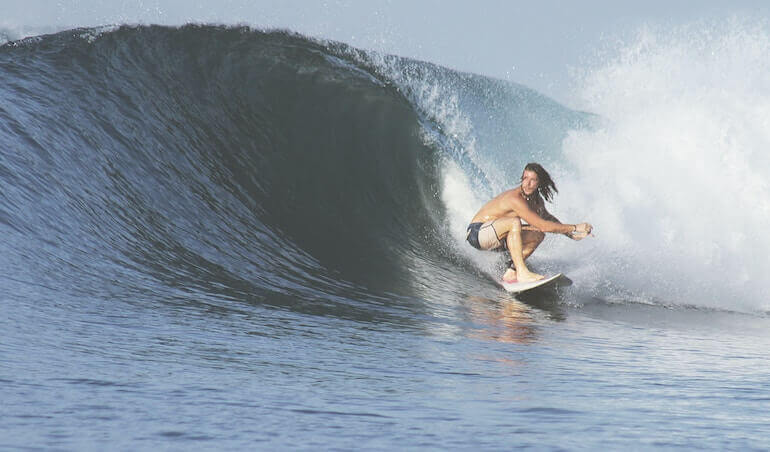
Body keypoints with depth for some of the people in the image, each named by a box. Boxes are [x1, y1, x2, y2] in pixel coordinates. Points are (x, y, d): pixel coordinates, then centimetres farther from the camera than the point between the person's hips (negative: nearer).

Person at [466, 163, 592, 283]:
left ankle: (511, 273, -3)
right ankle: (521, 272, -34)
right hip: (476, 233, -9)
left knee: (538, 235, 3)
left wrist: (571, 234, 15)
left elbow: (547, 217, 23)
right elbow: (543, 225, -28)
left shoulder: (536, 201, 2)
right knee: (514, 222, -33)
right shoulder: (515, 199, -26)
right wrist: (574, 228, -21)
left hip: (495, 236, 9)